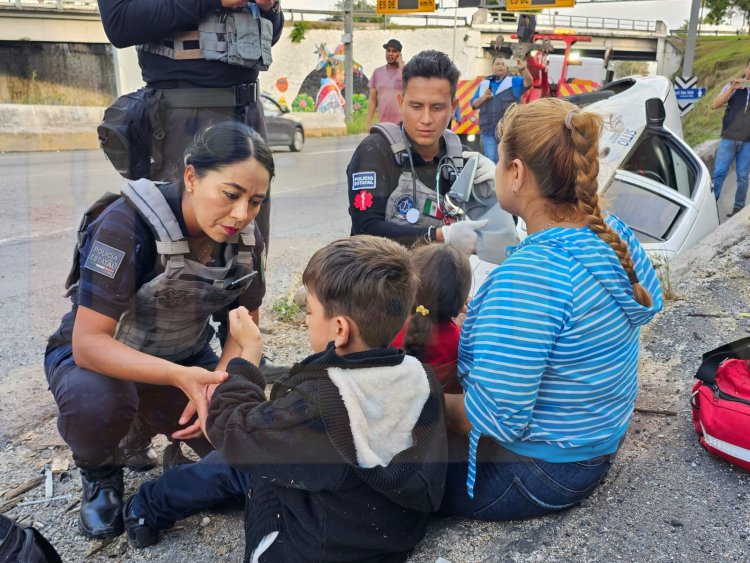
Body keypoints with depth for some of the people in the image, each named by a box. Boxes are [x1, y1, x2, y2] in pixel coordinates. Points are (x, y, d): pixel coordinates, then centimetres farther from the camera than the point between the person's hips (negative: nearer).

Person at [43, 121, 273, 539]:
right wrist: (180, 378, -47)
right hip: (97, 357, -4)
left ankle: (158, 420, 21)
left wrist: (221, 382, -20)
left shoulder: (247, 238, -14)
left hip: (185, 357, 4)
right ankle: (101, 475, -2)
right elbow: (88, 342, -32)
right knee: (97, 402, -38)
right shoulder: (127, 224, -31)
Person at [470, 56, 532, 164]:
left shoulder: (513, 81, 9)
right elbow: (474, 104, 14)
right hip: (488, 131, 2)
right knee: (491, 160, 0)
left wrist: (523, 68, -26)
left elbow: (528, 82, -9)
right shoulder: (484, 84, 15)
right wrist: (484, 97, -5)